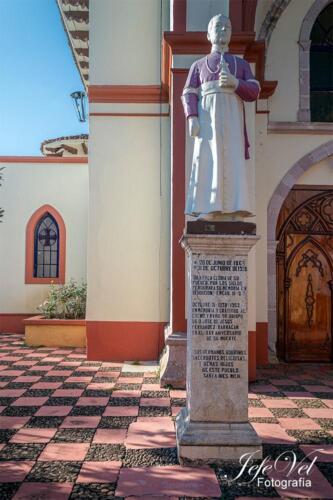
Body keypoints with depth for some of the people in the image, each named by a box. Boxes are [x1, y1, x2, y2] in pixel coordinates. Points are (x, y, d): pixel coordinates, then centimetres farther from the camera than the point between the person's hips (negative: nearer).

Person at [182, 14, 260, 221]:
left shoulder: (242, 64, 24)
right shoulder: (198, 65, 21)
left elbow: (254, 92, 11)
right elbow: (189, 94, 8)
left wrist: (235, 83, -8)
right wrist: (192, 118, -10)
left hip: (232, 120, 1)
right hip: (207, 119, -1)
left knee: (233, 162, -9)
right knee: (207, 161, -11)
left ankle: (234, 211, -12)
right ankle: (207, 210, -14)